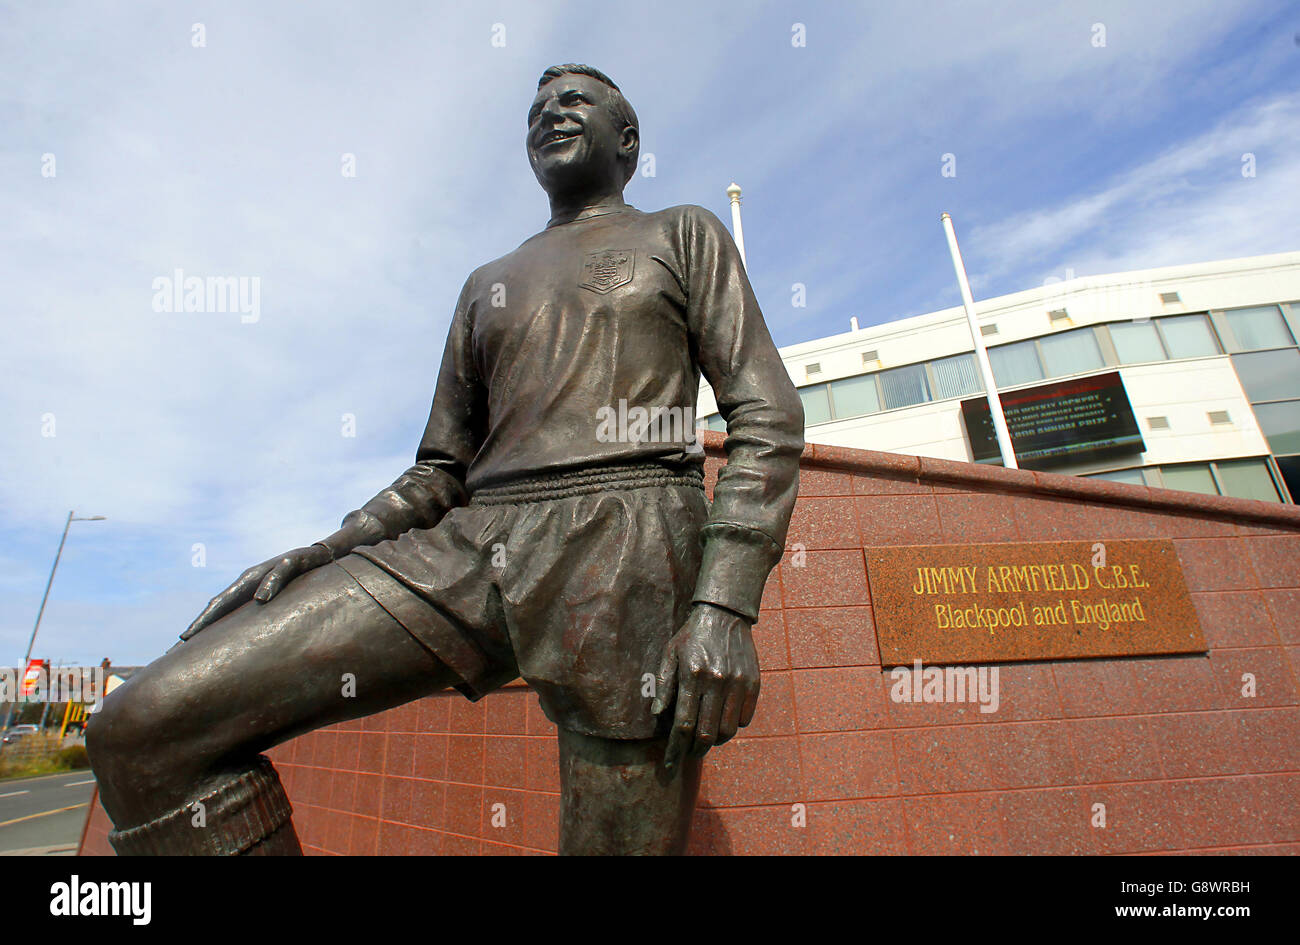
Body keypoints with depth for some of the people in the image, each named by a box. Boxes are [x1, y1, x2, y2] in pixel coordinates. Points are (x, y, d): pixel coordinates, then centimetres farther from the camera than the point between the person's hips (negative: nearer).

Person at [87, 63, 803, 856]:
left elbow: (768, 418, 3)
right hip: (472, 550, 5)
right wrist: (320, 556, 7)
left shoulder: (684, 235, 17)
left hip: (628, 553, -3)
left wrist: (728, 604, -12)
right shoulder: (488, 286, 29)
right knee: (147, 723, -7)